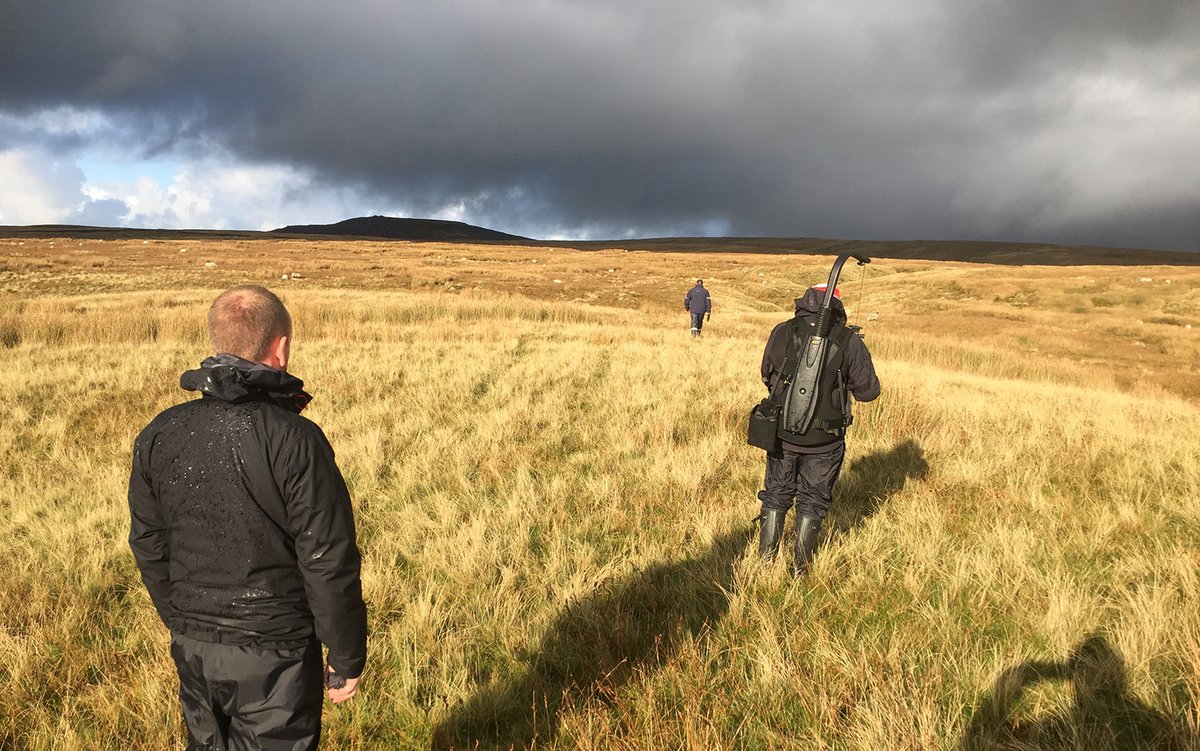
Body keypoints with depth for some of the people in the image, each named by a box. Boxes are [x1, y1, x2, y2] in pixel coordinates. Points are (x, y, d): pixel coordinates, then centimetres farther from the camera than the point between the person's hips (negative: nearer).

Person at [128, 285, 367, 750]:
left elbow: (149, 548, 7)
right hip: (275, 654, -5)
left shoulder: (158, 436, -3)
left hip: (192, 649, 6)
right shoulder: (296, 440, -22)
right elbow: (329, 565, -18)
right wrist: (347, 660, -5)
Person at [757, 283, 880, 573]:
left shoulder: (782, 332, -5)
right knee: (813, 500, 15)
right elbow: (868, 391, -1)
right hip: (824, 439, -1)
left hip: (782, 431, 1)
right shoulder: (850, 341, -8)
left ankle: (766, 560, 25)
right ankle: (801, 568, 23)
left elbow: (767, 377, 6)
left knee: (777, 494, 17)